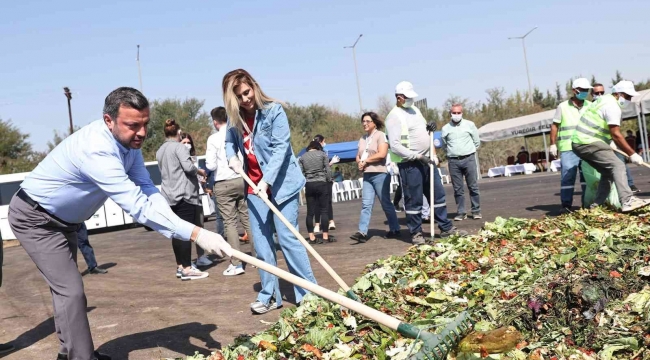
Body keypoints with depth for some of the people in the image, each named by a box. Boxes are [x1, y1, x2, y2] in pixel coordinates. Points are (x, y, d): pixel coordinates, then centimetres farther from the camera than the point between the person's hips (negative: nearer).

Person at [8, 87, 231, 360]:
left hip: (64, 219, 9)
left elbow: (147, 189, -14)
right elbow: (138, 207, -45)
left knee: (66, 287, 20)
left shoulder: (128, 141, -10)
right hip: (35, 219, -9)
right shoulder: (97, 150, -39)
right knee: (71, 291, -15)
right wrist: (195, 234, -48)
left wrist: (172, 222, -33)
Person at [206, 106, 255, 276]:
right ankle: (257, 256, 18)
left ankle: (236, 264, 0)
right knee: (247, 219, 12)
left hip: (223, 184, -3)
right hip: (242, 180, 3)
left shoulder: (213, 139, -6)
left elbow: (211, 165, -8)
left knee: (230, 222, 0)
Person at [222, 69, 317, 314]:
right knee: (261, 242, 6)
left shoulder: (273, 110, -10)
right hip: (254, 186, 6)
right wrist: (232, 157, -2)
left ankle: (309, 294, 2)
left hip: (281, 183, -5)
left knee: (287, 238, -8)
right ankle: (270, 295, 17)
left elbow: (280, 147, -17)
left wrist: (267, 180, -26)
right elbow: (229, 141, 21)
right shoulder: (236, 118, 6)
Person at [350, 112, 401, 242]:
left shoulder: (380, 135, -4)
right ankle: (363, 232, -7)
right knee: (366, 204, -2)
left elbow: (382, 154, -16)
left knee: (386, 204, 1)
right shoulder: (362, 139, 17)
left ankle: (395, 229, 13)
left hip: (380, 174, -6)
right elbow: (358, 156, 20)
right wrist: (359, 162, -3)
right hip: (367, 175, 7)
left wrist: (366, 161, -9)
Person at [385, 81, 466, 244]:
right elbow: (395, 146, -20)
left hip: (426, 160, 8)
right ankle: (416, 233, 12)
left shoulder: (415, 110, 13)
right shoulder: (394, 116, -12)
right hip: (409, 164, -8)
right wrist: (417, 157, -21)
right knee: (414, 200, -1)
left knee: (438, 194, 12)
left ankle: (446, 228, 22)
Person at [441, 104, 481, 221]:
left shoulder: (470, 125, 4)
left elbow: (477, 142, 11)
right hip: (453, 161, 1)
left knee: (473, 187, 1)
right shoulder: (445, 128, 5)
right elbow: (444, 145, 16)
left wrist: (469, 151, 12)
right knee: (458, 189, 3)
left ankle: (476, 211, 9)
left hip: (469, 159, -1)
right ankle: (461, 212, 9)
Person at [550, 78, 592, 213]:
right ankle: (565, 204, -2)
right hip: (568, 148, -4)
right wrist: (553, 144, -1)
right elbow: (555, 125, 3)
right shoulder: (563, 107, 3)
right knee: (567, 176, -6)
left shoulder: (590, 106, 12)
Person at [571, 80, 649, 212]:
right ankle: (627, 201, -28)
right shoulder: (613, 106, -10)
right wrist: (632, 154, -13)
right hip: (589, 143, -10)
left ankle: (597, 205, 9)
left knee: (608, 172, 13)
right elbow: (616, 134, -16)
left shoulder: (604, 100, 21)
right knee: (617, 166, -16)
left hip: (579, 143, 10)